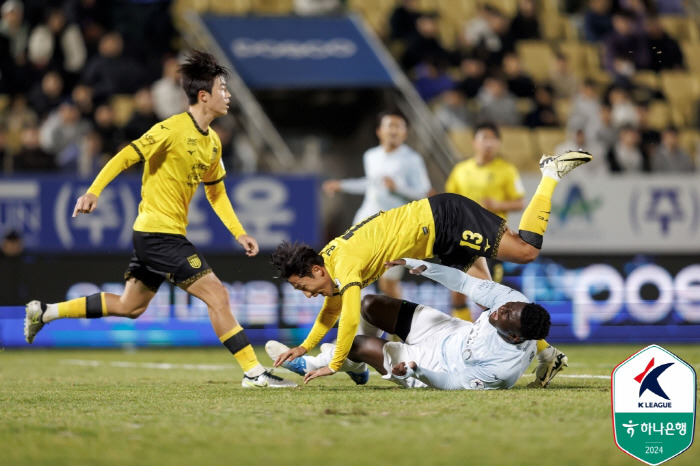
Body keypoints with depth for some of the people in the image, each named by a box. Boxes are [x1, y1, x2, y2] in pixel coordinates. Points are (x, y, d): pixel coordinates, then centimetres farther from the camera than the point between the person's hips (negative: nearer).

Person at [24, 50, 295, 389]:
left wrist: (239, 233, 16)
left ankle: (45, 311, 25)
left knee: (129, 306, 17)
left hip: (150, 234, 10)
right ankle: (254, 373, -9)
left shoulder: (212, 142, 11)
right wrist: (93, 191, -28)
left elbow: (216, 191, 22)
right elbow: (126, 157, -18)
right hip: (159, 231, -10)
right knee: (216, 295, -11)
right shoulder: (173, 129, -15)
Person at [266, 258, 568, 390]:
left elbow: (454, 382, -27)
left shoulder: (507, 367, -39)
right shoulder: (516, 304, -26)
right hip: (450, 332, 6)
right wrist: (418, 265, -18)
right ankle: (355, 368, 34)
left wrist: (417, 371, -40)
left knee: (360, 344, -8)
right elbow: (466, 284, -15)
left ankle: (307, 365, 27)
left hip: (434, 365, -6)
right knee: (369, 305, 2)